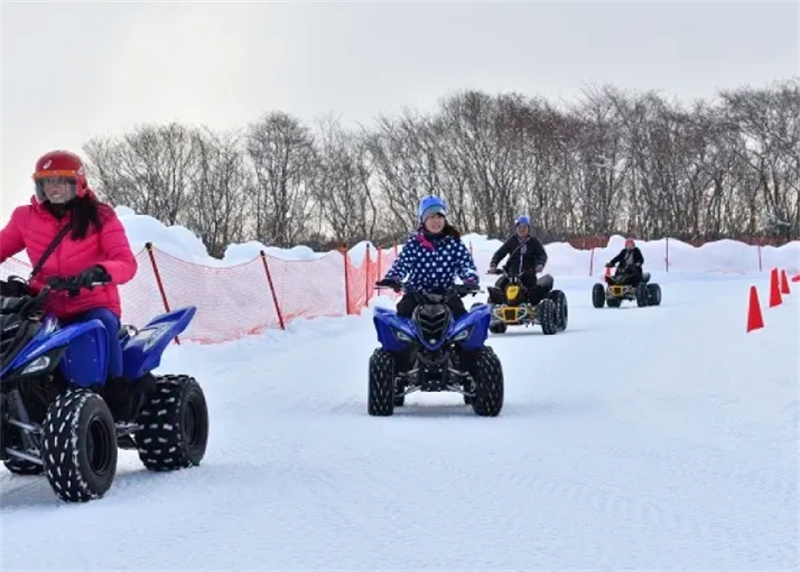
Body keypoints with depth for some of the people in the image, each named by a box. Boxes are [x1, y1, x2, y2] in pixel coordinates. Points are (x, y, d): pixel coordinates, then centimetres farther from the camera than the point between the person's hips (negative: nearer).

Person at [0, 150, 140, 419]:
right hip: (47, 309, 3)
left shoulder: (100, 216, 0)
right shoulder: (26, 218, 8)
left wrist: (100, 271, -33)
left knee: (103, 324, -37)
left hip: (94, 305, -3)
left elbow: (127, 262, -10)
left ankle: (117, 404, -29)